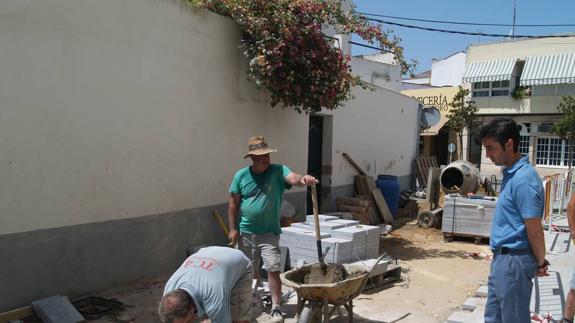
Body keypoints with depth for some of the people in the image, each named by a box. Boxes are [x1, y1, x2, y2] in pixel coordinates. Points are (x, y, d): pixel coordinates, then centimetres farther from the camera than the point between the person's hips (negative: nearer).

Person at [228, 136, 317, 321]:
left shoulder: (278, 171, -9)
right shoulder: (241, 176, -4)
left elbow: (293, 178, -30)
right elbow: (233, 204, 1)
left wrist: (303, 179, -53)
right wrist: (233, 229, -2)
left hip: (270, 233, -2)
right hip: (246, 233, 2)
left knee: (273, 269, -6)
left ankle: (276, 308, 8)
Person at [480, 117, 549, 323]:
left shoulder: (523, 179, -22)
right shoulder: (511, 173, 10)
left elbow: (534, 230, -19)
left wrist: (540, 263, -6)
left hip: (513, 262, -9)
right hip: (502, 259, 9)